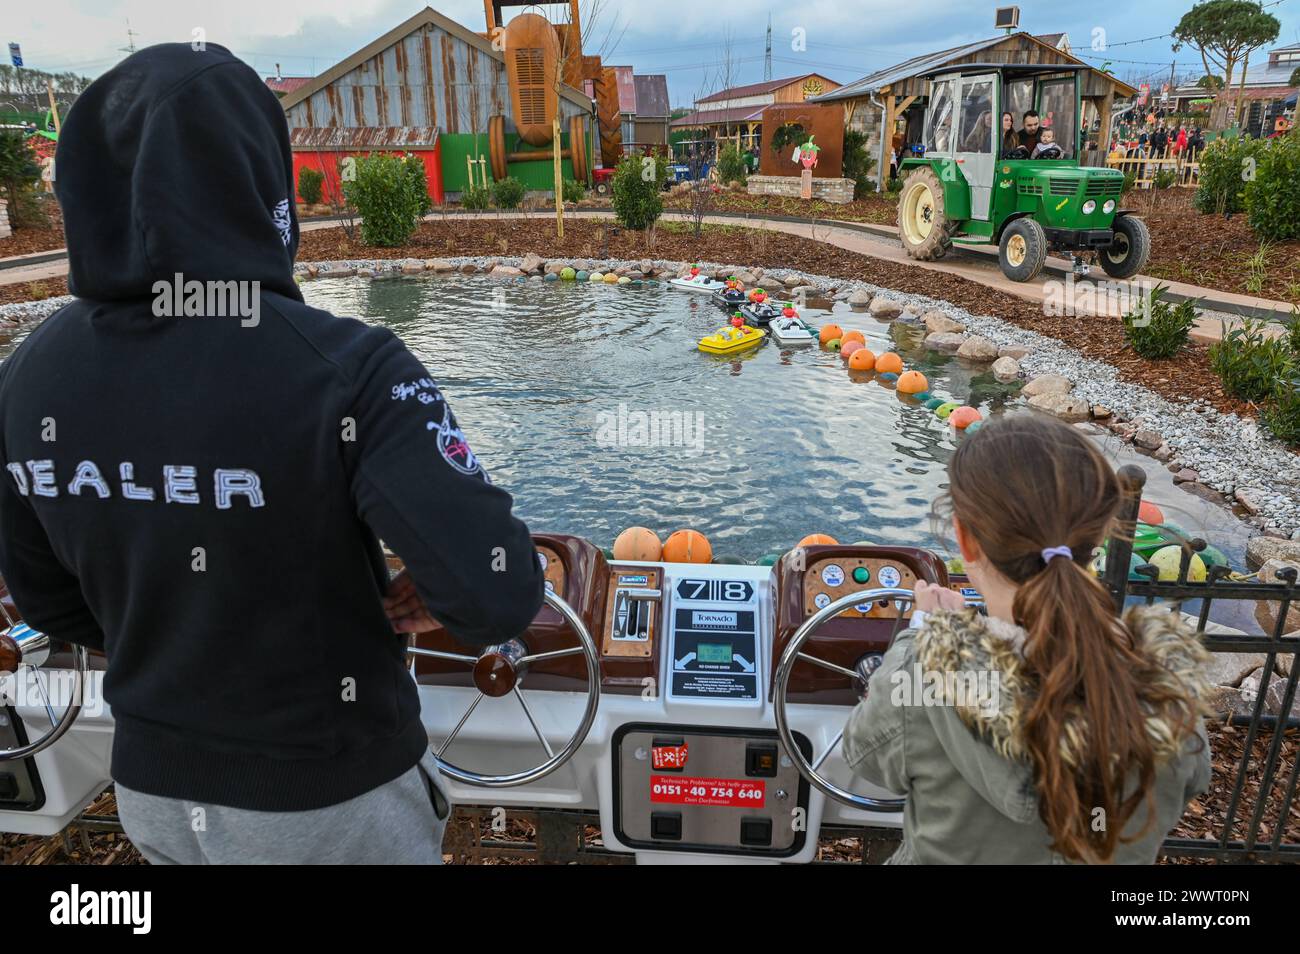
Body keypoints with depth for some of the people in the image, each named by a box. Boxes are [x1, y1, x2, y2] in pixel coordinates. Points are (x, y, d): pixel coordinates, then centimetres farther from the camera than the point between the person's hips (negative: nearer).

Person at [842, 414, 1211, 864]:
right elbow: (1187, 784, -4)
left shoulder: (922, 679, -35)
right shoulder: (1169, 679, -25)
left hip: (952, 850, -2)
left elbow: (863, 751, -12)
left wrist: (923, 627, -2)